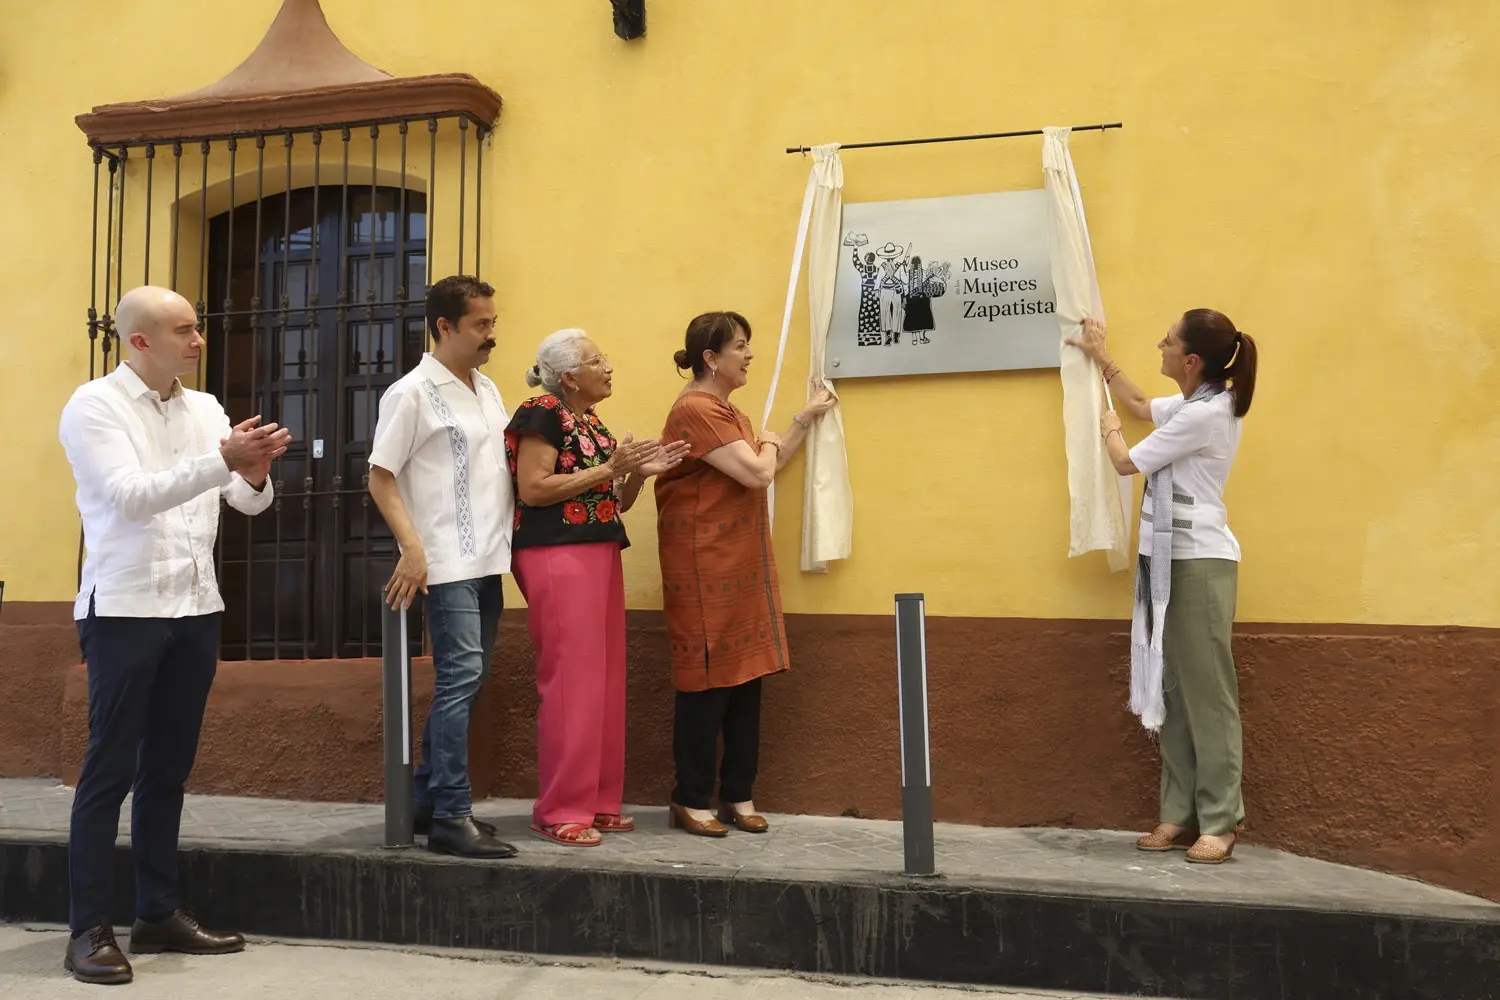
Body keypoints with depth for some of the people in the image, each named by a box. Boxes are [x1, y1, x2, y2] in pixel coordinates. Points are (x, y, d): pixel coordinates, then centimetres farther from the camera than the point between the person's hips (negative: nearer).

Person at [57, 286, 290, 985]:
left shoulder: (204, 409, 10)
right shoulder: (93, 406, -5)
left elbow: (250, 502, 6)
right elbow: (130, 495, -18)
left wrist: (254, 474, -18)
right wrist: (223, 461, -27)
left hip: (195, 610, 6)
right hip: (124, 610, -5)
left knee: (169, 767, 11)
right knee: (110, 769, -1)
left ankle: (158, 913, 22)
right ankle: (88, 929, 9)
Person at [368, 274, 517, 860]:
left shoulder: (488, 389, 15)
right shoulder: (412, 393, -7)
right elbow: (380, 477, -9)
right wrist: (412, 548, -18)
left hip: (488, 560, 8)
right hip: (447, 563, -8)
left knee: (466, 679, 11)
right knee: (461, 675, -11)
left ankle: (427, 799, 22)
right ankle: (451, 817, -5)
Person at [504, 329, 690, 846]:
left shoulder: (594, 424, 18)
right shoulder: (542, 413, -6)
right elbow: (532, 489, -15)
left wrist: (639, 474, 3)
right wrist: (609, 468, -14)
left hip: (600, 554, 9)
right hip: (557, 556, -8)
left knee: (604, 680, 7)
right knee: (570, 681, -8)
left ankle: (597, 801, 16)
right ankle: (559, 811, 2)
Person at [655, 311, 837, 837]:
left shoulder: (726, 410, 17)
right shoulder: (695, 410, -15)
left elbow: (764, 470, 24)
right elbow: (756, 473, -21)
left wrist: (806, 417, 17)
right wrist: (767, 443, 1)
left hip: (743, 567, 9)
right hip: (705, 567, -9)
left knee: (745, 678, 10)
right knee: (707, 681, -2)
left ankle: (738, 795, 19)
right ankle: (691, 801, 11)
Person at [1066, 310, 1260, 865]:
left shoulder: (1204, 414, -17)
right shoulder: (1198, 403, 13)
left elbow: (1127, 463, -8)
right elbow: (1140, 405, 33)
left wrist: (1108, 427, 12)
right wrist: (1100, 356, 32)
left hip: (1200, 562, -10)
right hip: (1170, 559, 10)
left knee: (1207, 692, -5)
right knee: (1172, 690, 9)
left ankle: (1220, 820, 3)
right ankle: (1181, 814, 14)